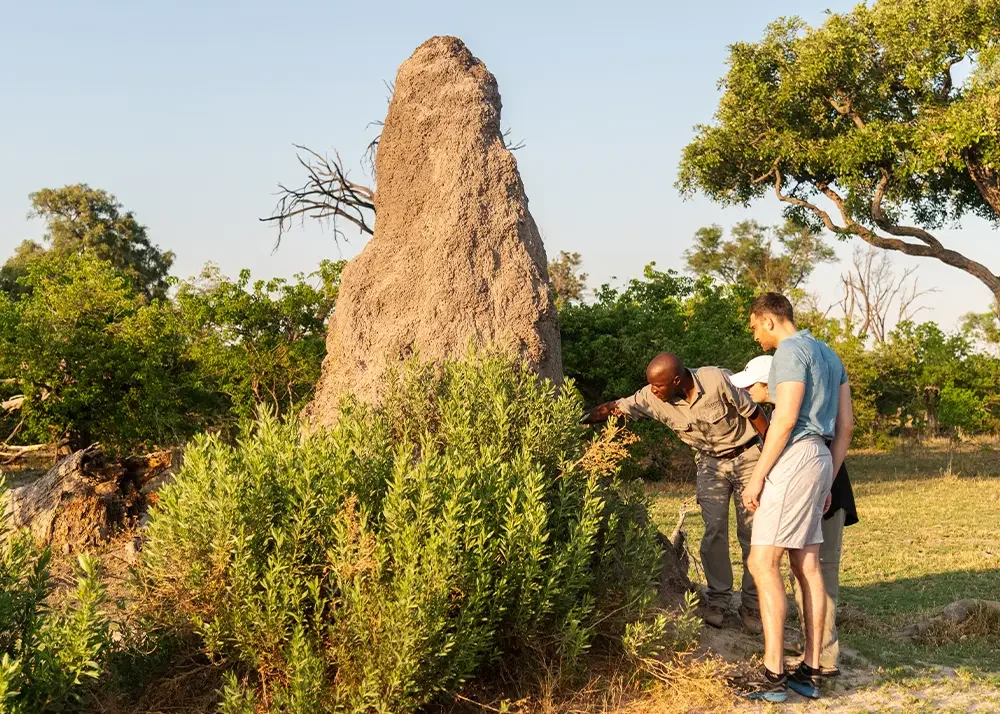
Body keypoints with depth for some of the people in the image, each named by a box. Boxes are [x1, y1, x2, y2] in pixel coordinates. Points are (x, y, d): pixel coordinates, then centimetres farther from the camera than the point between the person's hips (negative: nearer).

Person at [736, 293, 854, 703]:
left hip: (794, 458, -10)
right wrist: (828, 481, 20)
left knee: (762, 562, -9)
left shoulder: (790, 350, -9)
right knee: (807, 566, 9)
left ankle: (774, 675, -12)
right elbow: (846, 425, 19)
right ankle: (810, 672, 11)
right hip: (819, 459, 10)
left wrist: (757, 476, -15)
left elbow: (786, 419, -18)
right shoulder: (829, 354, 20)